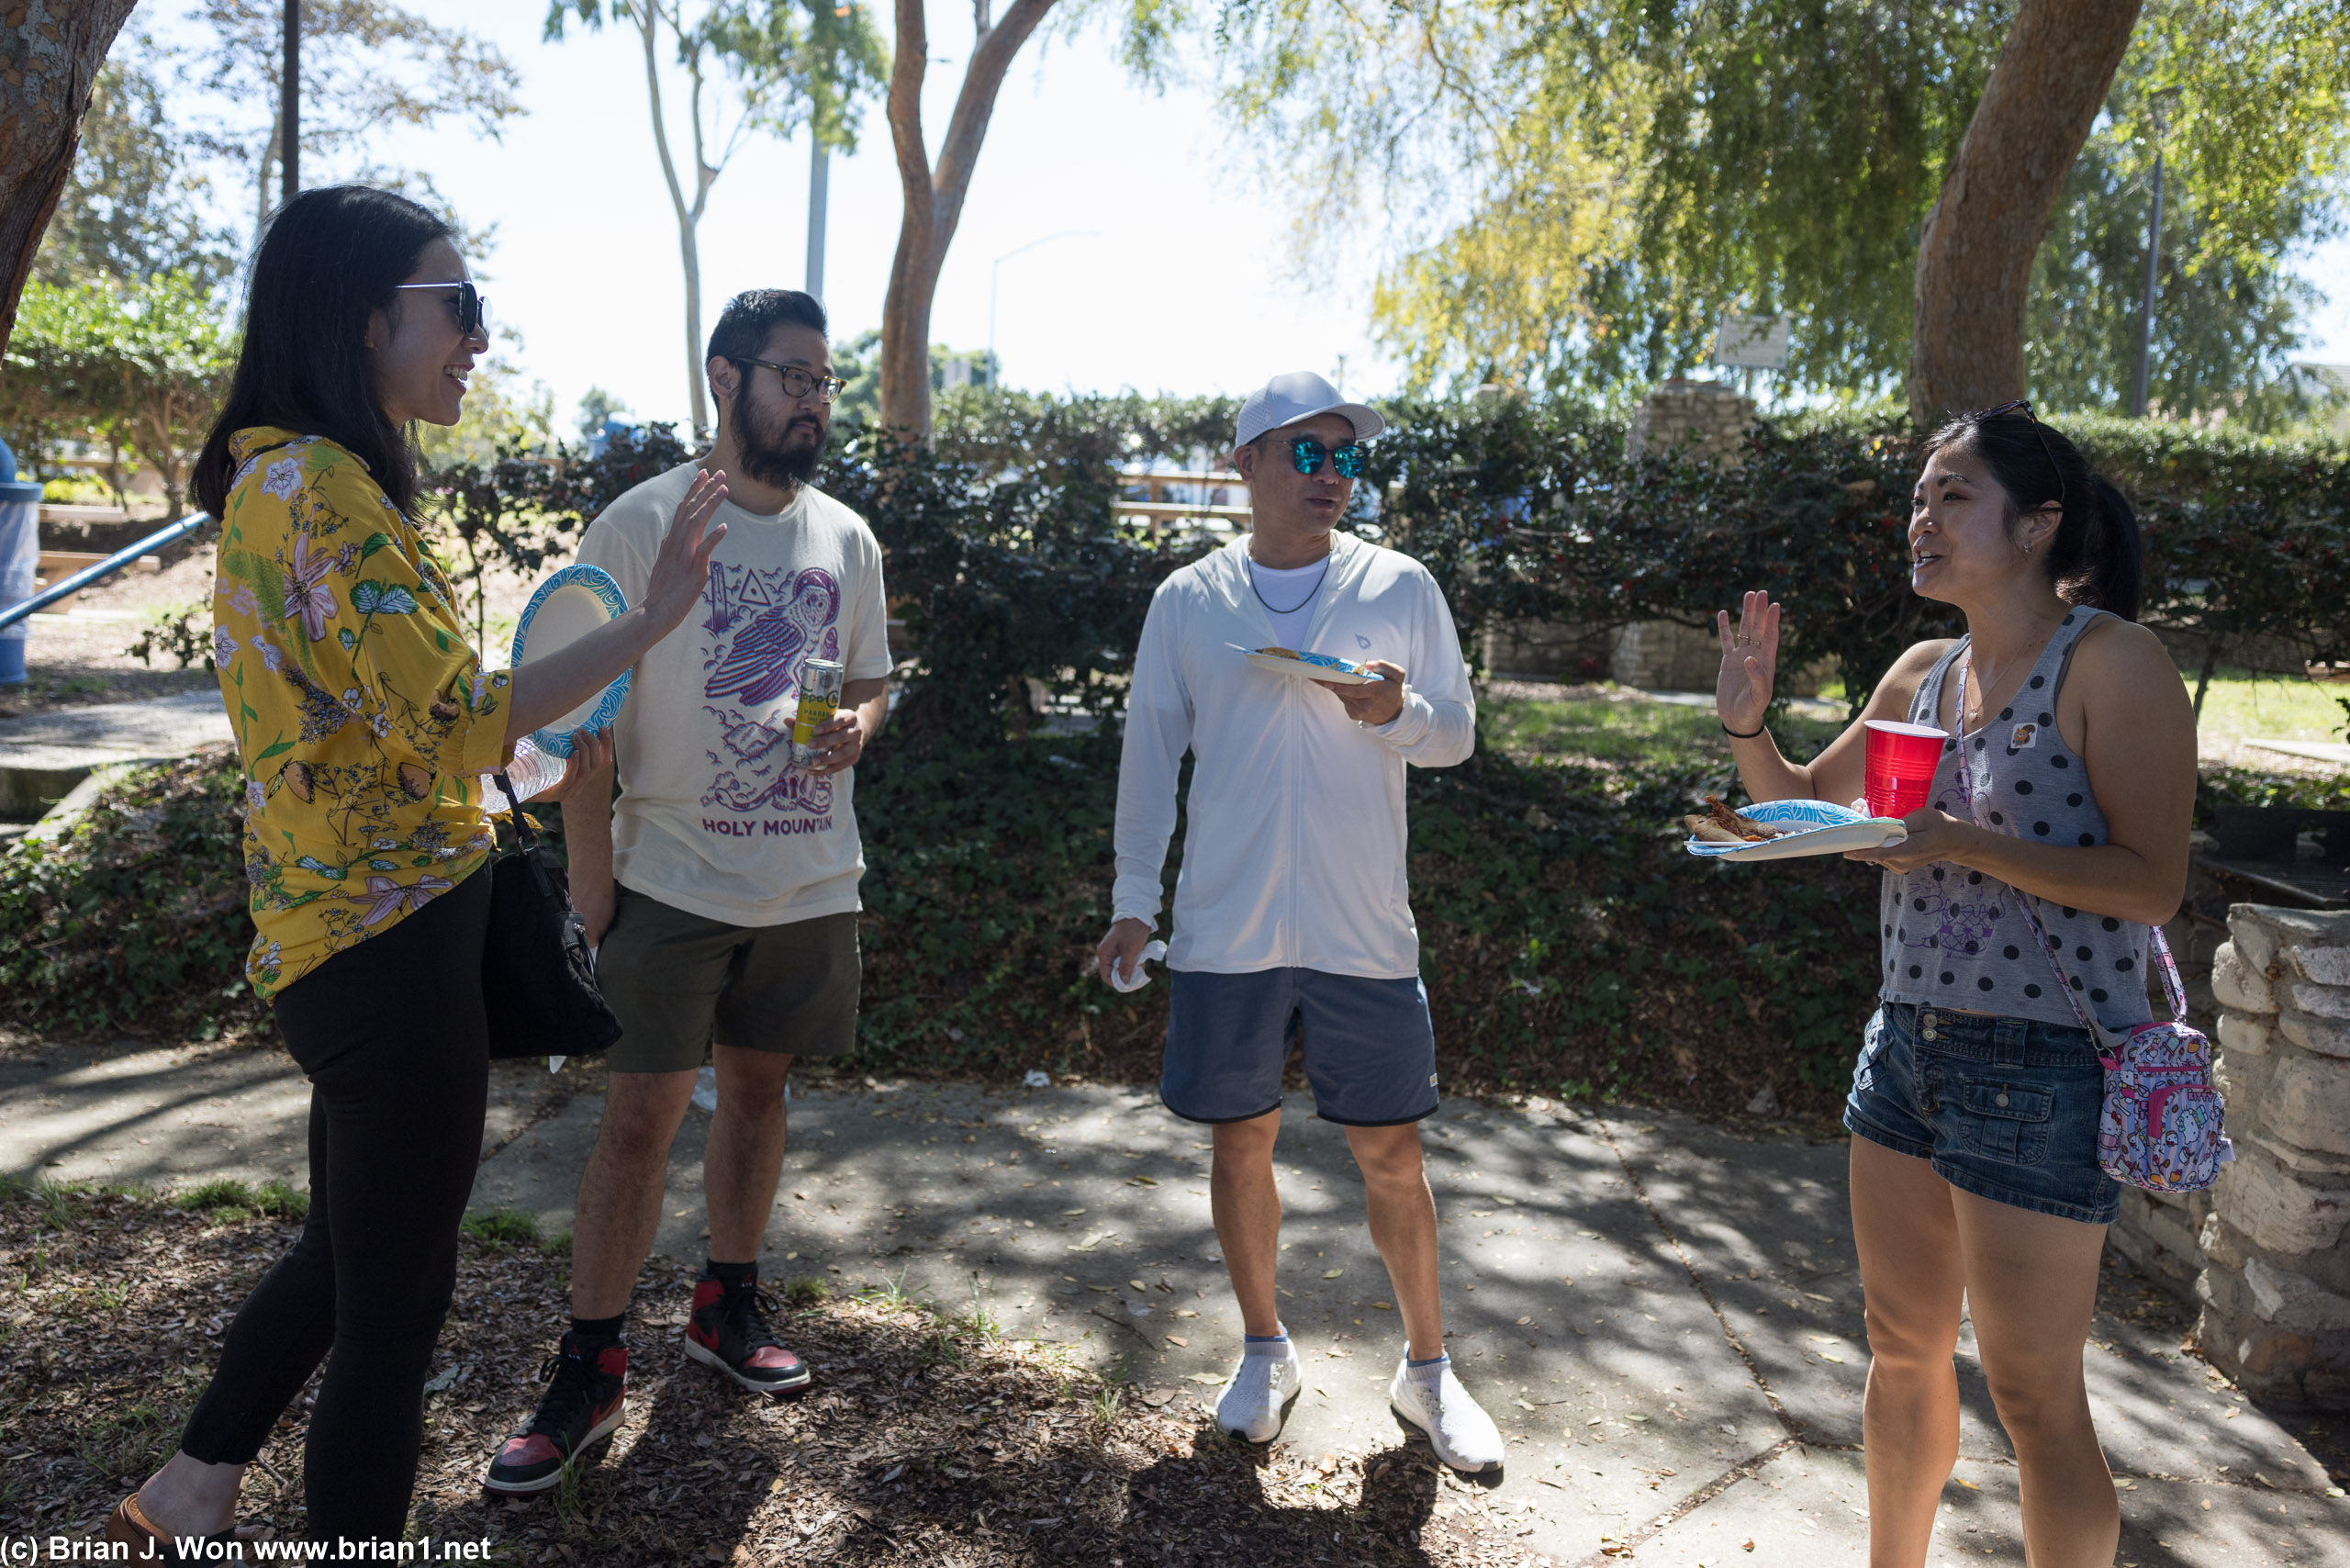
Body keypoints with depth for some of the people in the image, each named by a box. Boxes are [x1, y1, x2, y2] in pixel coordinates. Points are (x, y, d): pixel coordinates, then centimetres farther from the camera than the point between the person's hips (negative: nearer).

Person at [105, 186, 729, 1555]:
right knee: (398, 1303, 5)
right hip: (392, 939, -11)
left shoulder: (298, 476, 14)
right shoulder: (321, 488, -19)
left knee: (349, 1253, 26)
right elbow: (446, 720, -24)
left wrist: (523, 752, 11)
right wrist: (650, 621, -21)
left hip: (353, 932, 11)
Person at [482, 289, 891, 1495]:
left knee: (758, 1084, 15)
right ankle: (590, 1368, 13)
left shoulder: (845, 537, 6)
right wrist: (592, 884, -11)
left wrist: (857, 725, -7)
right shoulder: (640, 525, -8)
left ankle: (728, 1304, 33)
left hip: (809, 881, 4)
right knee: (641, 1111, -1)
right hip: (673, 879, -4)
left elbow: (872, 679, 17)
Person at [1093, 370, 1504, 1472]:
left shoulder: (1399, 587, 2)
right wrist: (1133, 899, 5)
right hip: (1228, 928, 1)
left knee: (1391, 1153, 6)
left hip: (1363, 929, 0)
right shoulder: (1188, 600, 4)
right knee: (1242, 1141, 10)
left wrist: (1399, 712, -18)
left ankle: (1426, 1367, 27)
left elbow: (1457, 732, 6)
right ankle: (1265, 1351, 32)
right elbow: (1150, 751, 8)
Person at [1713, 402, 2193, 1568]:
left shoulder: (2109, 659, -12)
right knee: (1902, 1349, 19)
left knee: (2032, 1395, 4)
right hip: (1909, 1042, 7)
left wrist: (1968, 845, -28)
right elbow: (1803, 803, 19)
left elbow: (2153, 883, -18)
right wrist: (1747, 724, 2)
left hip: (2044, 1069, -7)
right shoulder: (1923, 671, 8)